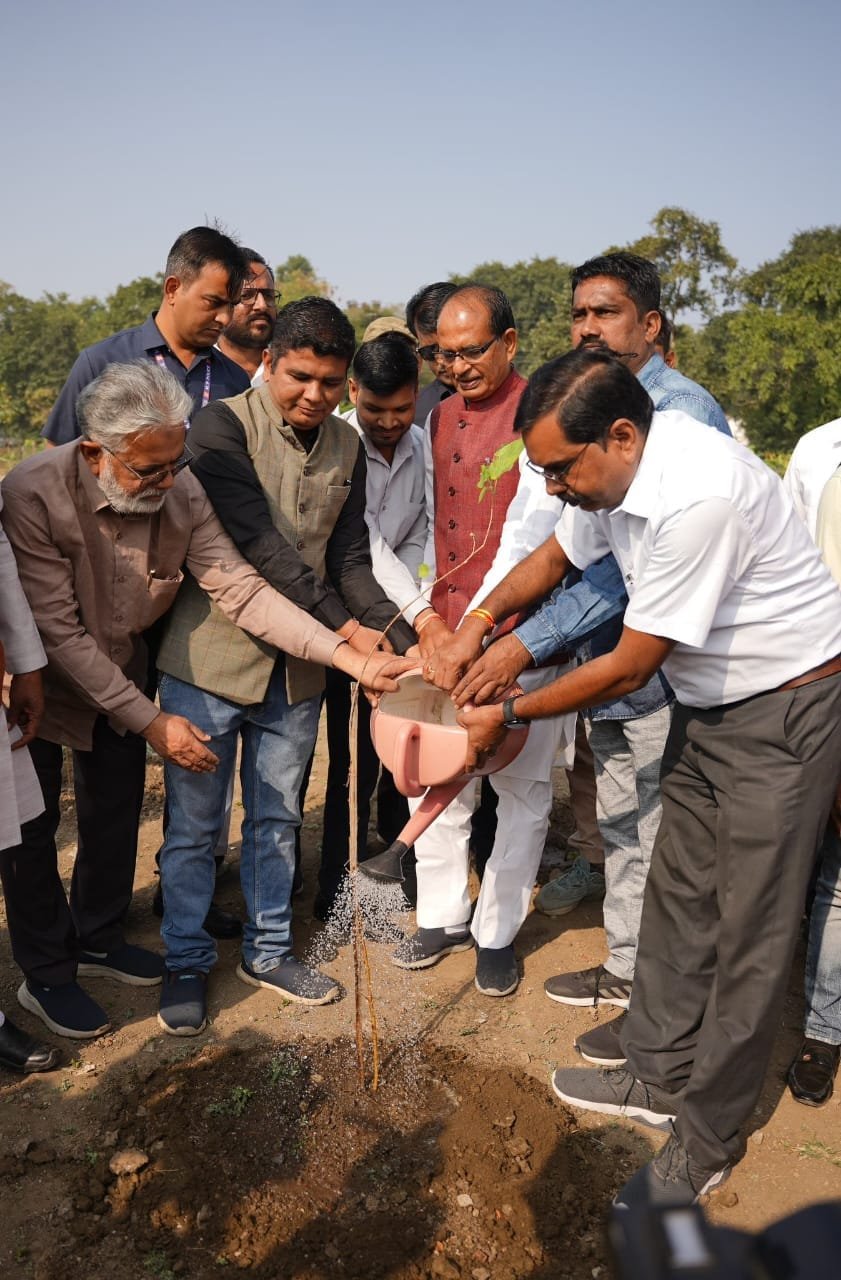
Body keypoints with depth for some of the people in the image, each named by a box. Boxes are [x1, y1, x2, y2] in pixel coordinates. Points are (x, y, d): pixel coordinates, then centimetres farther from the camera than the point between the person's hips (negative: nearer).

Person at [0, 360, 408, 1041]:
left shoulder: (183, 492, -21)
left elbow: (241, 589, -20)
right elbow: (58, 632, -30)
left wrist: (347, 655, -31)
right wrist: (150, 721, -29)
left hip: (122, 669, 5)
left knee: (116, 807, 15)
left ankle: (98, 938, 39)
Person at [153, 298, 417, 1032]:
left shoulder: (347, 447, 5)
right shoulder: (224, 426, -12)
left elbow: (350, 558, 3)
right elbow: (259, 543, -21)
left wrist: (400, 639, -12)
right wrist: (345, 626, -25)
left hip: (298, 666, 5)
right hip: (211, 656, -4)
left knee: (277, 819, 17)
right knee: (194, 825, 9)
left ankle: (268, 951, 35)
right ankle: (186, 962, 28)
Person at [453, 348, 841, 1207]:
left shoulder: (698, 497, -32)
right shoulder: (614, 472, -5)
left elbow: (628, 669, -24)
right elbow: (554, 558, 15)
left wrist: (508, 715, -13)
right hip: (708, 702, 9)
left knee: (749, 928, 3)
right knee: (677, 897, 16)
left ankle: (707, 1139, 20)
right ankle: (661, 1077, 34)